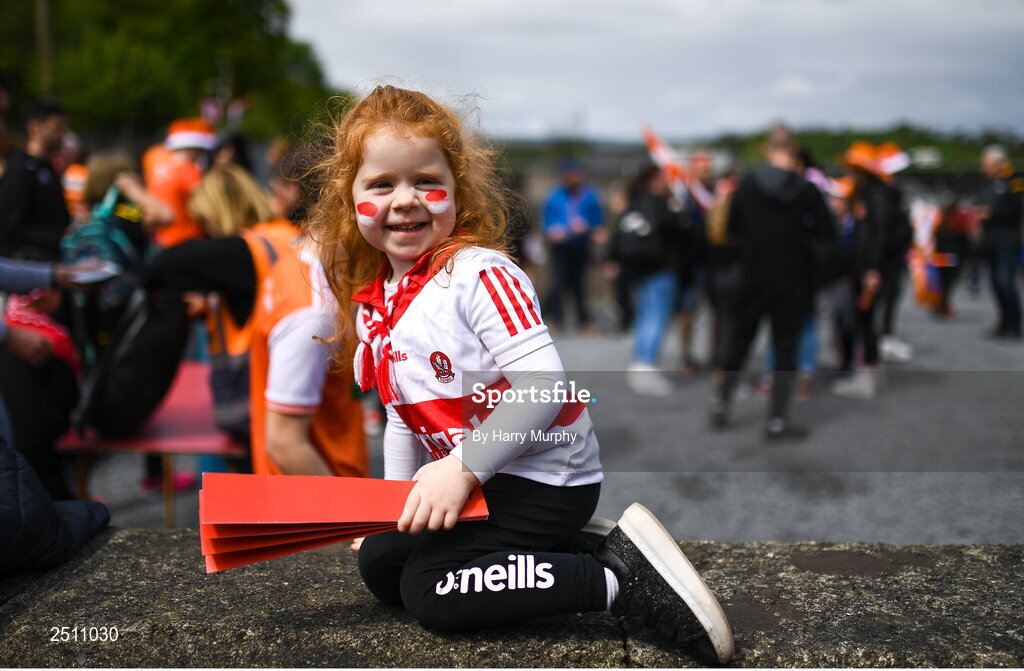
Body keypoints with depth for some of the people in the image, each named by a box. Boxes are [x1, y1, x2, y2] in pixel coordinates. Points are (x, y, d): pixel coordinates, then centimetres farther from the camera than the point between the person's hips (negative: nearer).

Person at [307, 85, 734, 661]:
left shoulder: (479, 274, -19)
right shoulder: (371, 307, 6)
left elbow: (543, 385, -26)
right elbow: (404, 417, 17)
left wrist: (462, 467, -26)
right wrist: (398, 500, 10)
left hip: (545, 476, -9)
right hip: (473, 481, 9)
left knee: (430, 590, -16)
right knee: (379, 563, 10)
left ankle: (620, 578, -14)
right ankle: (549, 554, 11)